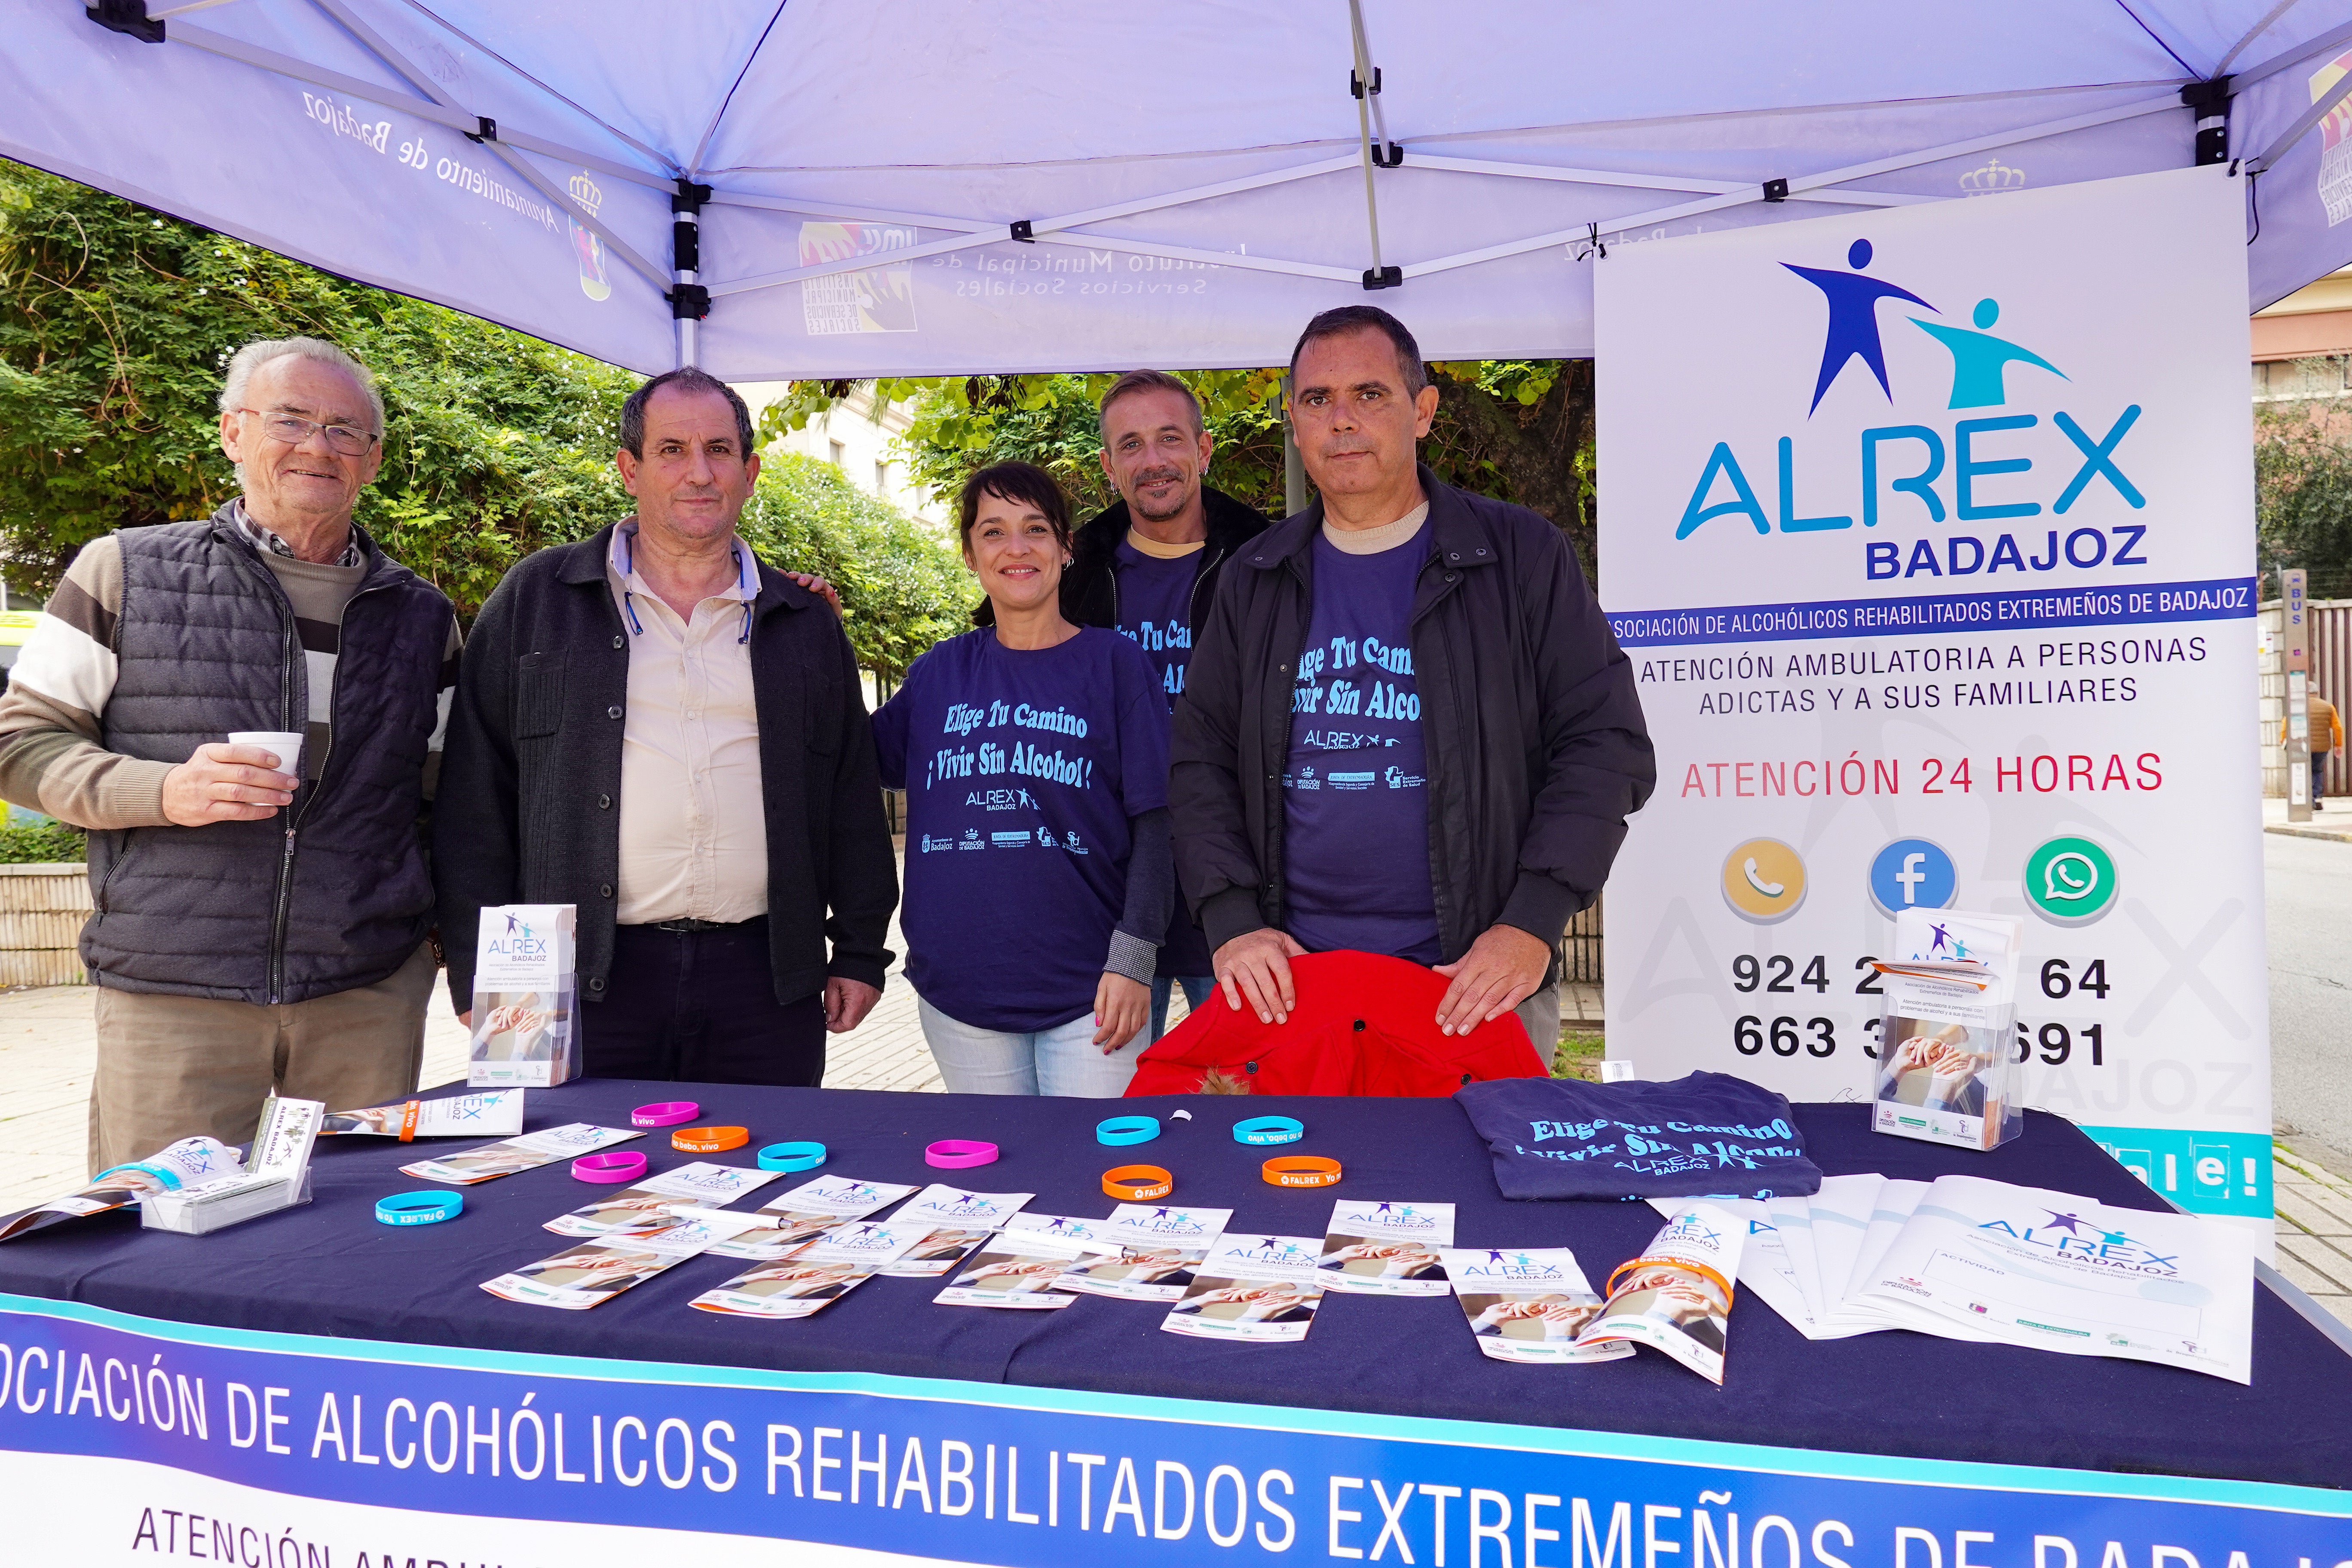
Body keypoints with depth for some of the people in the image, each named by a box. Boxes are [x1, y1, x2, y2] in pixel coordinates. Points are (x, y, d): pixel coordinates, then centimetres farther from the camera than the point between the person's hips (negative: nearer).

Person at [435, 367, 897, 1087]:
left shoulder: (804, 622, 12)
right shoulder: (536, 599, 6)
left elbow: (853, 802, 13)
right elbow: (476, 797, 4)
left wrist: (860, 953, 9)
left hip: (766, 981, 2)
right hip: (587, 981, -1)